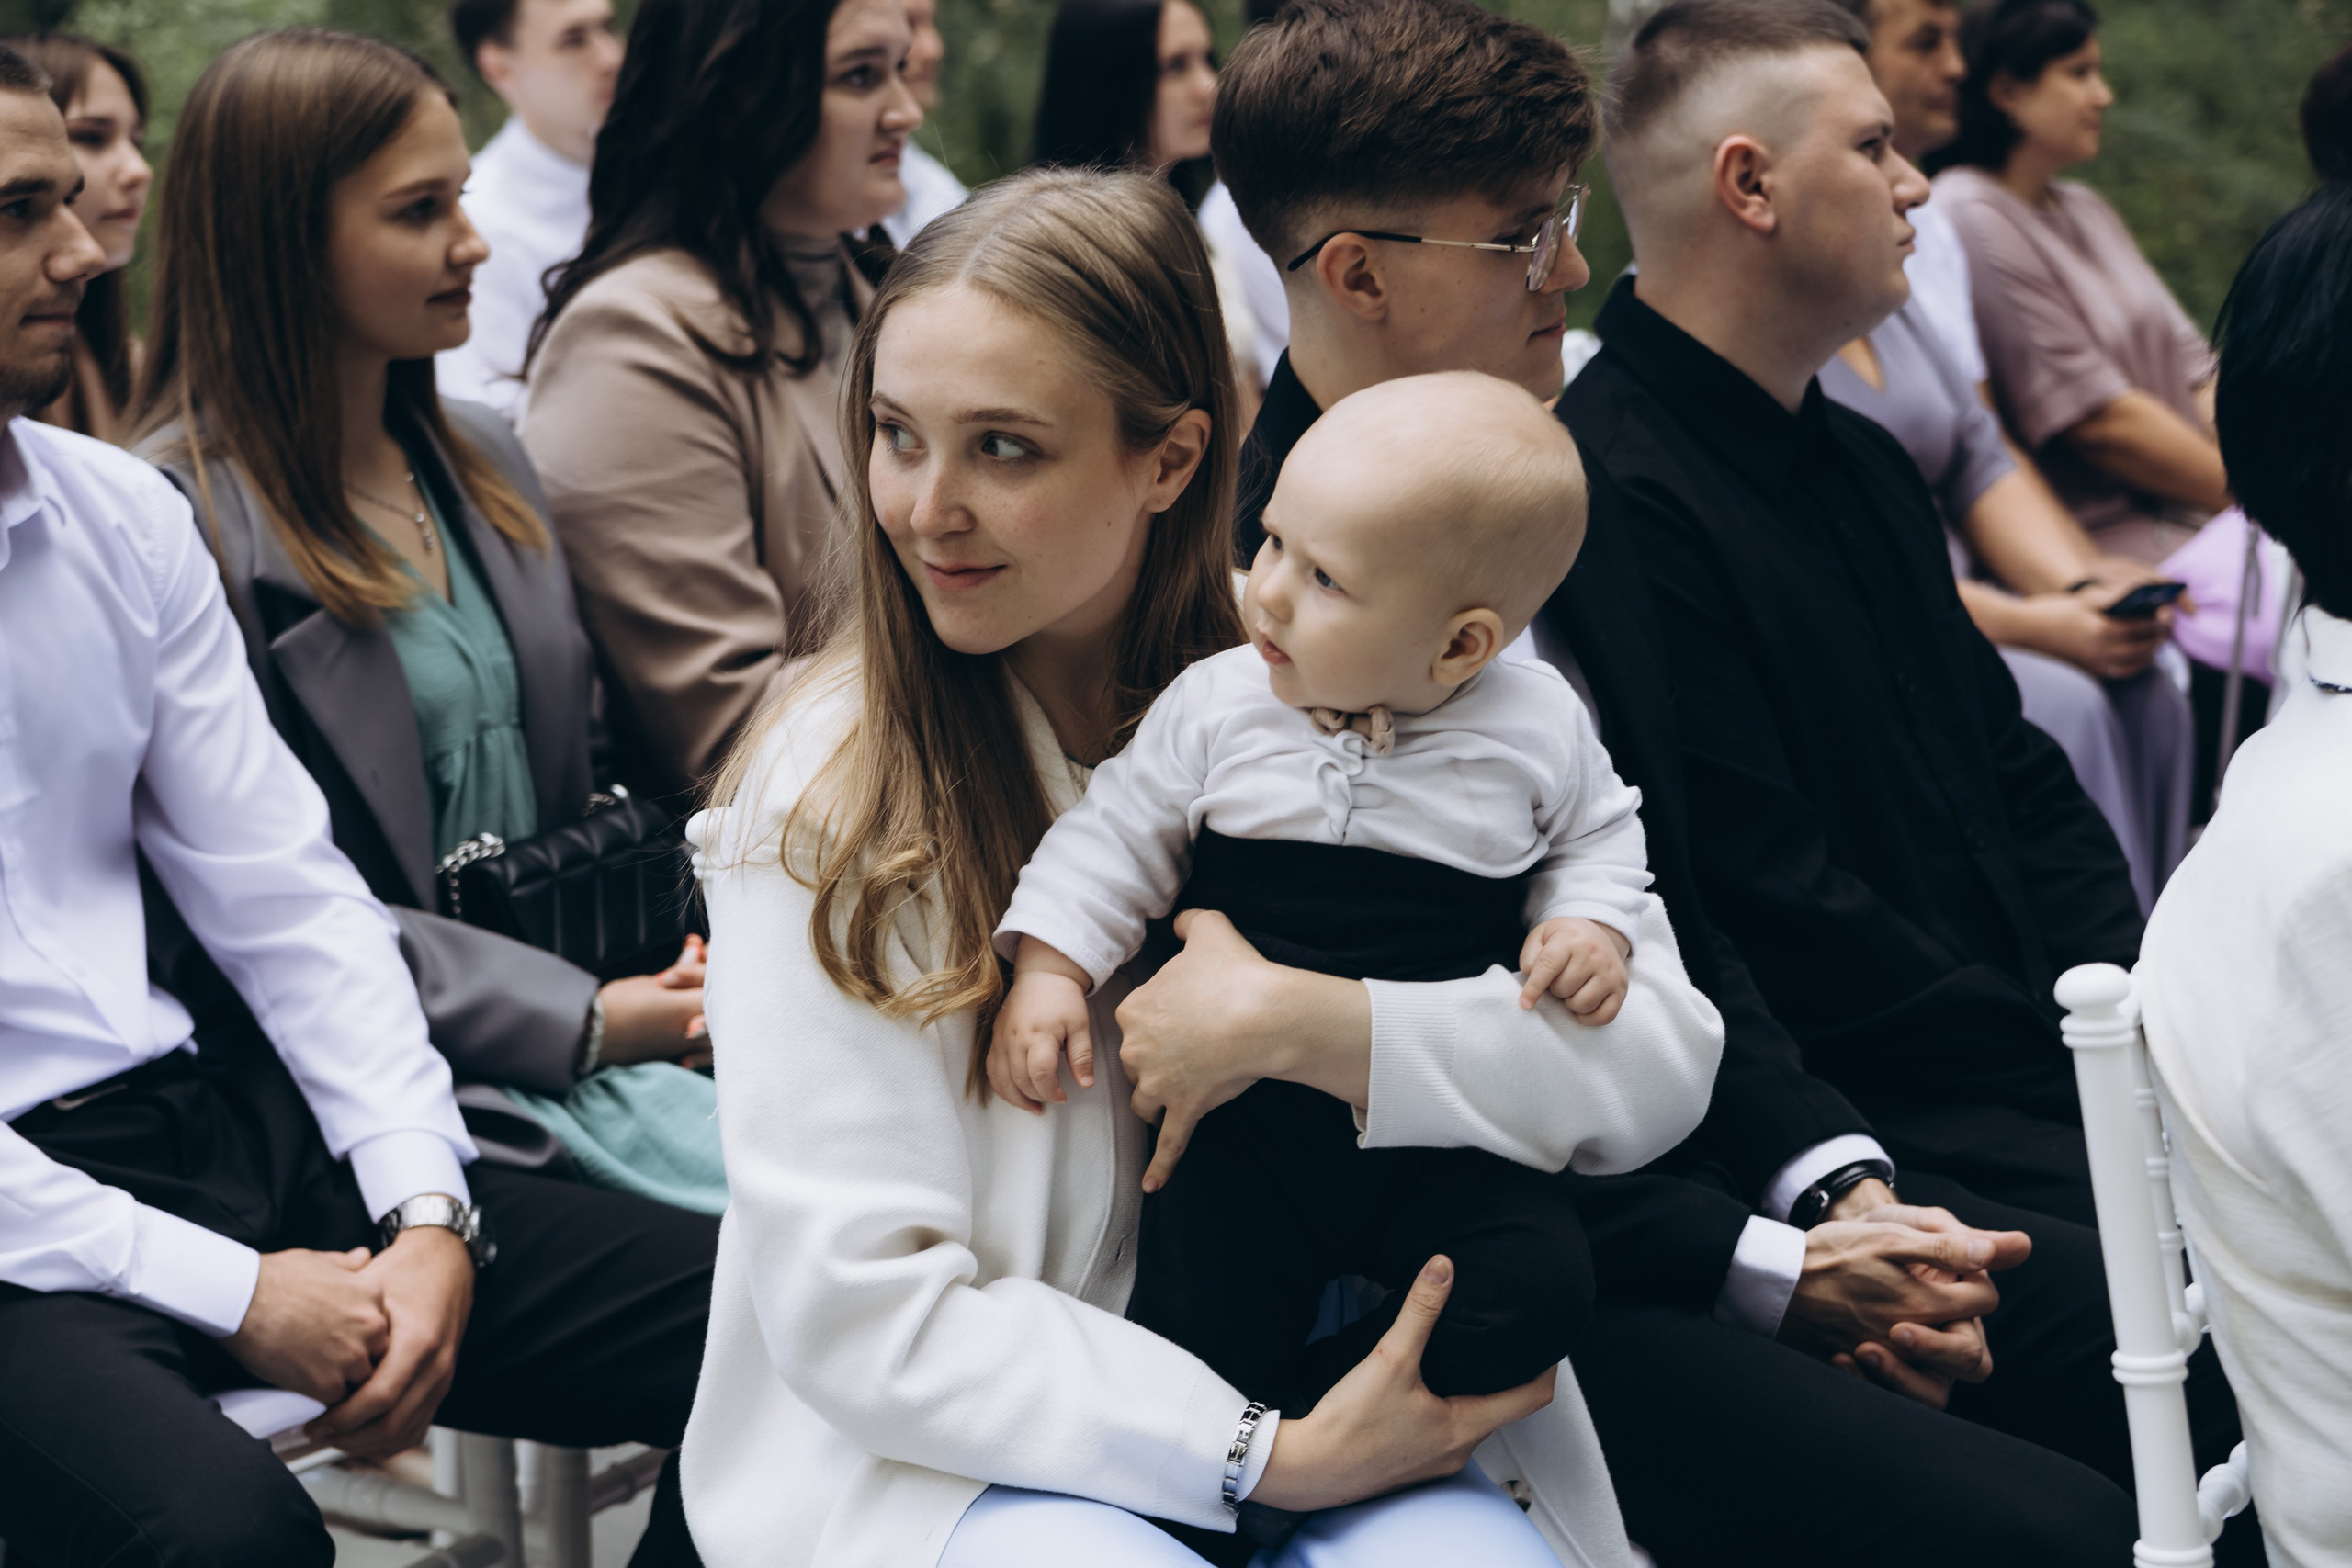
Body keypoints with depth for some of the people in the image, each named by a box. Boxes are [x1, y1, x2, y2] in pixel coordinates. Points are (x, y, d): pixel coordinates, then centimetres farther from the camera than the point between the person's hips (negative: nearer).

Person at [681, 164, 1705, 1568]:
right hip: (961, 1453, -1)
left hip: (1323, 1397, 2)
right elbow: (856, 1309, -11)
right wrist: (1268, 1453, -17)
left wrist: (1300, 1023, -23)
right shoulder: (823, 791, -7)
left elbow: (1653, 1060, -10)